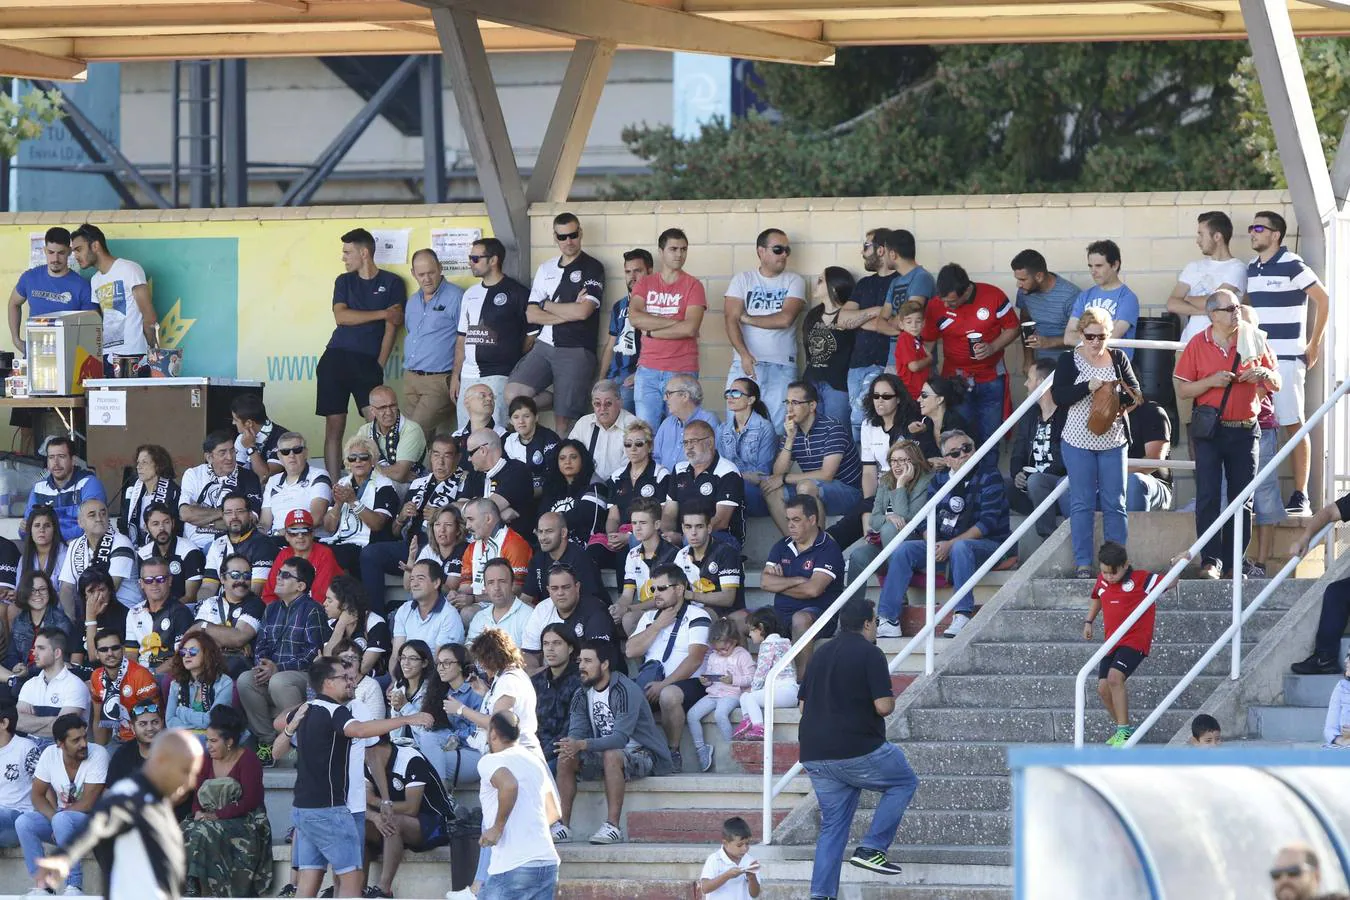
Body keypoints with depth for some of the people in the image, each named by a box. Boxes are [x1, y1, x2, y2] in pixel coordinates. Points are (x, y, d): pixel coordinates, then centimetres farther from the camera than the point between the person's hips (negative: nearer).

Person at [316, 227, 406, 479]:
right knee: (334, 425, 0)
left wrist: (379, 365, -7)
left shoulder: (391, 283, 5)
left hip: (368, 362, -3)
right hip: (336, 358, 3)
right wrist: (382, 314, -6)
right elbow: (341, 317, -1)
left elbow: (392, 327, -1)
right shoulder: (344, 281, 14)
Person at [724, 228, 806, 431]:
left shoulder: (794, 281, 7)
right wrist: (744, 355, -17)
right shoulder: (742, 280, 8)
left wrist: (747, 318, 0)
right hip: (746, 363, 0)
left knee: (778, 426, -4)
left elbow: (785, 319, -7)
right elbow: (731, 320, -2)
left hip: (782, 367, 0)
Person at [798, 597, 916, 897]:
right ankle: (871, 848, 3)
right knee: (904, 782, 16)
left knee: (833, 825, 12)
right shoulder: (870, 654, -9)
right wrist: (891, 699, 8)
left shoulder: (820, 655, 15)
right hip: (857, 750, -7)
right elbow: (883, 706, -14)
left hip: (815, 756, 7)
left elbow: (804, 706, 18)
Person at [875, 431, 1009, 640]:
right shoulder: (939, 481, 11)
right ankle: (888, 621, -21)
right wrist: (932, 543, -15)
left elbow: (988, 522, -14)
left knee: (960, 548, -38)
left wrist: (951, 544, -22)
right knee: (904, 549, -14)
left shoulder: (989, 479, -4)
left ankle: (963, 615, -38)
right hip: (944, 545, 5)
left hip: (987, 545, -5)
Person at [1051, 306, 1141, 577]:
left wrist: (1124, 405, -13)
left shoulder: (1118, 358, 6)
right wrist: (1088, 387, -23)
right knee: (1082, 504, 1)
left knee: (1114, 504, 3)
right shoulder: (1069, 361, 0)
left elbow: (1135, 392, 8)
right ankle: (1083, 563, 5)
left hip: (1113, 442, 2)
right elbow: (1058, 396, -10)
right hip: (1078, 441, -2)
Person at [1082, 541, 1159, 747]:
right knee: (1103, 688, 3)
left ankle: (1124, 730, -19)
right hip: (1112, 642, 7)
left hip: (1134, 641, -7)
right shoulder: (1102, 581, 6)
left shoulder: (1140, 580, -12)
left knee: (1114, 677, -26)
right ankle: (1122, 729, 24)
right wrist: (1088, 621, 23)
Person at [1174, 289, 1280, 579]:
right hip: (1210, 431, -2)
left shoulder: (1254, 341, 6)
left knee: (1242, 500, 4)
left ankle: (1233, 562, 10)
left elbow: (1276, 385, 12)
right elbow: (1183, 389, 1)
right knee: (1208, 497, -9)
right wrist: (1211, 381, -14)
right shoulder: (1198, 344, 1)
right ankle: (1211, 562, -10)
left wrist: (1264, 375, -10)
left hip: (1245, 431, 2)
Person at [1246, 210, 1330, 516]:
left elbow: (1324, 301, -7)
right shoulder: (1252, 268, 13)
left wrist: (1314, 345, -5)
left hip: (1287, 359, -7)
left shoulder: (1292, 265, -8)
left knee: (1293, 425, -5)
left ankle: (1300, 497, -4)